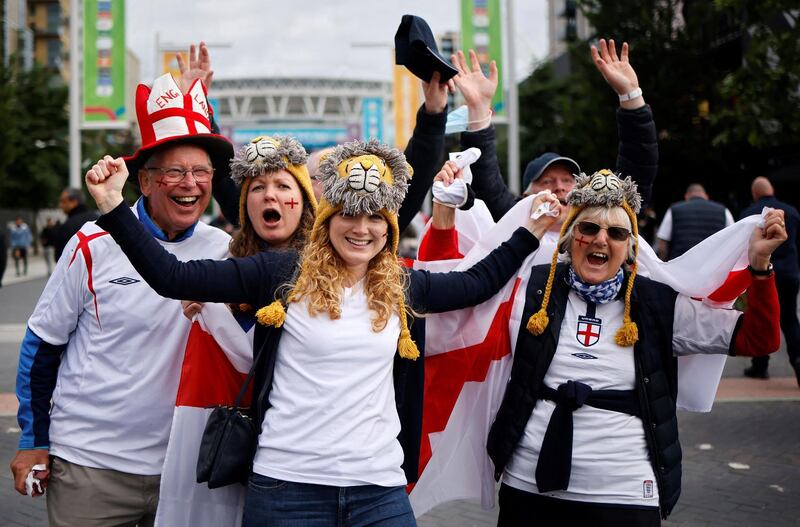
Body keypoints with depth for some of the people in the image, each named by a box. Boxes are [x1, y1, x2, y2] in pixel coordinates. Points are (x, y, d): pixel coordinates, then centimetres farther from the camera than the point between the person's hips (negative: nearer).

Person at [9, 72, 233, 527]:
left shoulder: (223, 250, 0)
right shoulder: (95, 246, -8)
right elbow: (42, 344, 1)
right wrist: (34, 440, 3)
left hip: (182, 465, 3)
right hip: (89, 466, -2)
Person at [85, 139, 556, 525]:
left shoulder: (403, 287, 8)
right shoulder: (283, 276, -3)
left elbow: (480, 283, 23)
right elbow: (172, 277, -6)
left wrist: (532, 230, 21)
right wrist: (113, 206, -11)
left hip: (379, 487, 3)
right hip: (286, 484, -3)